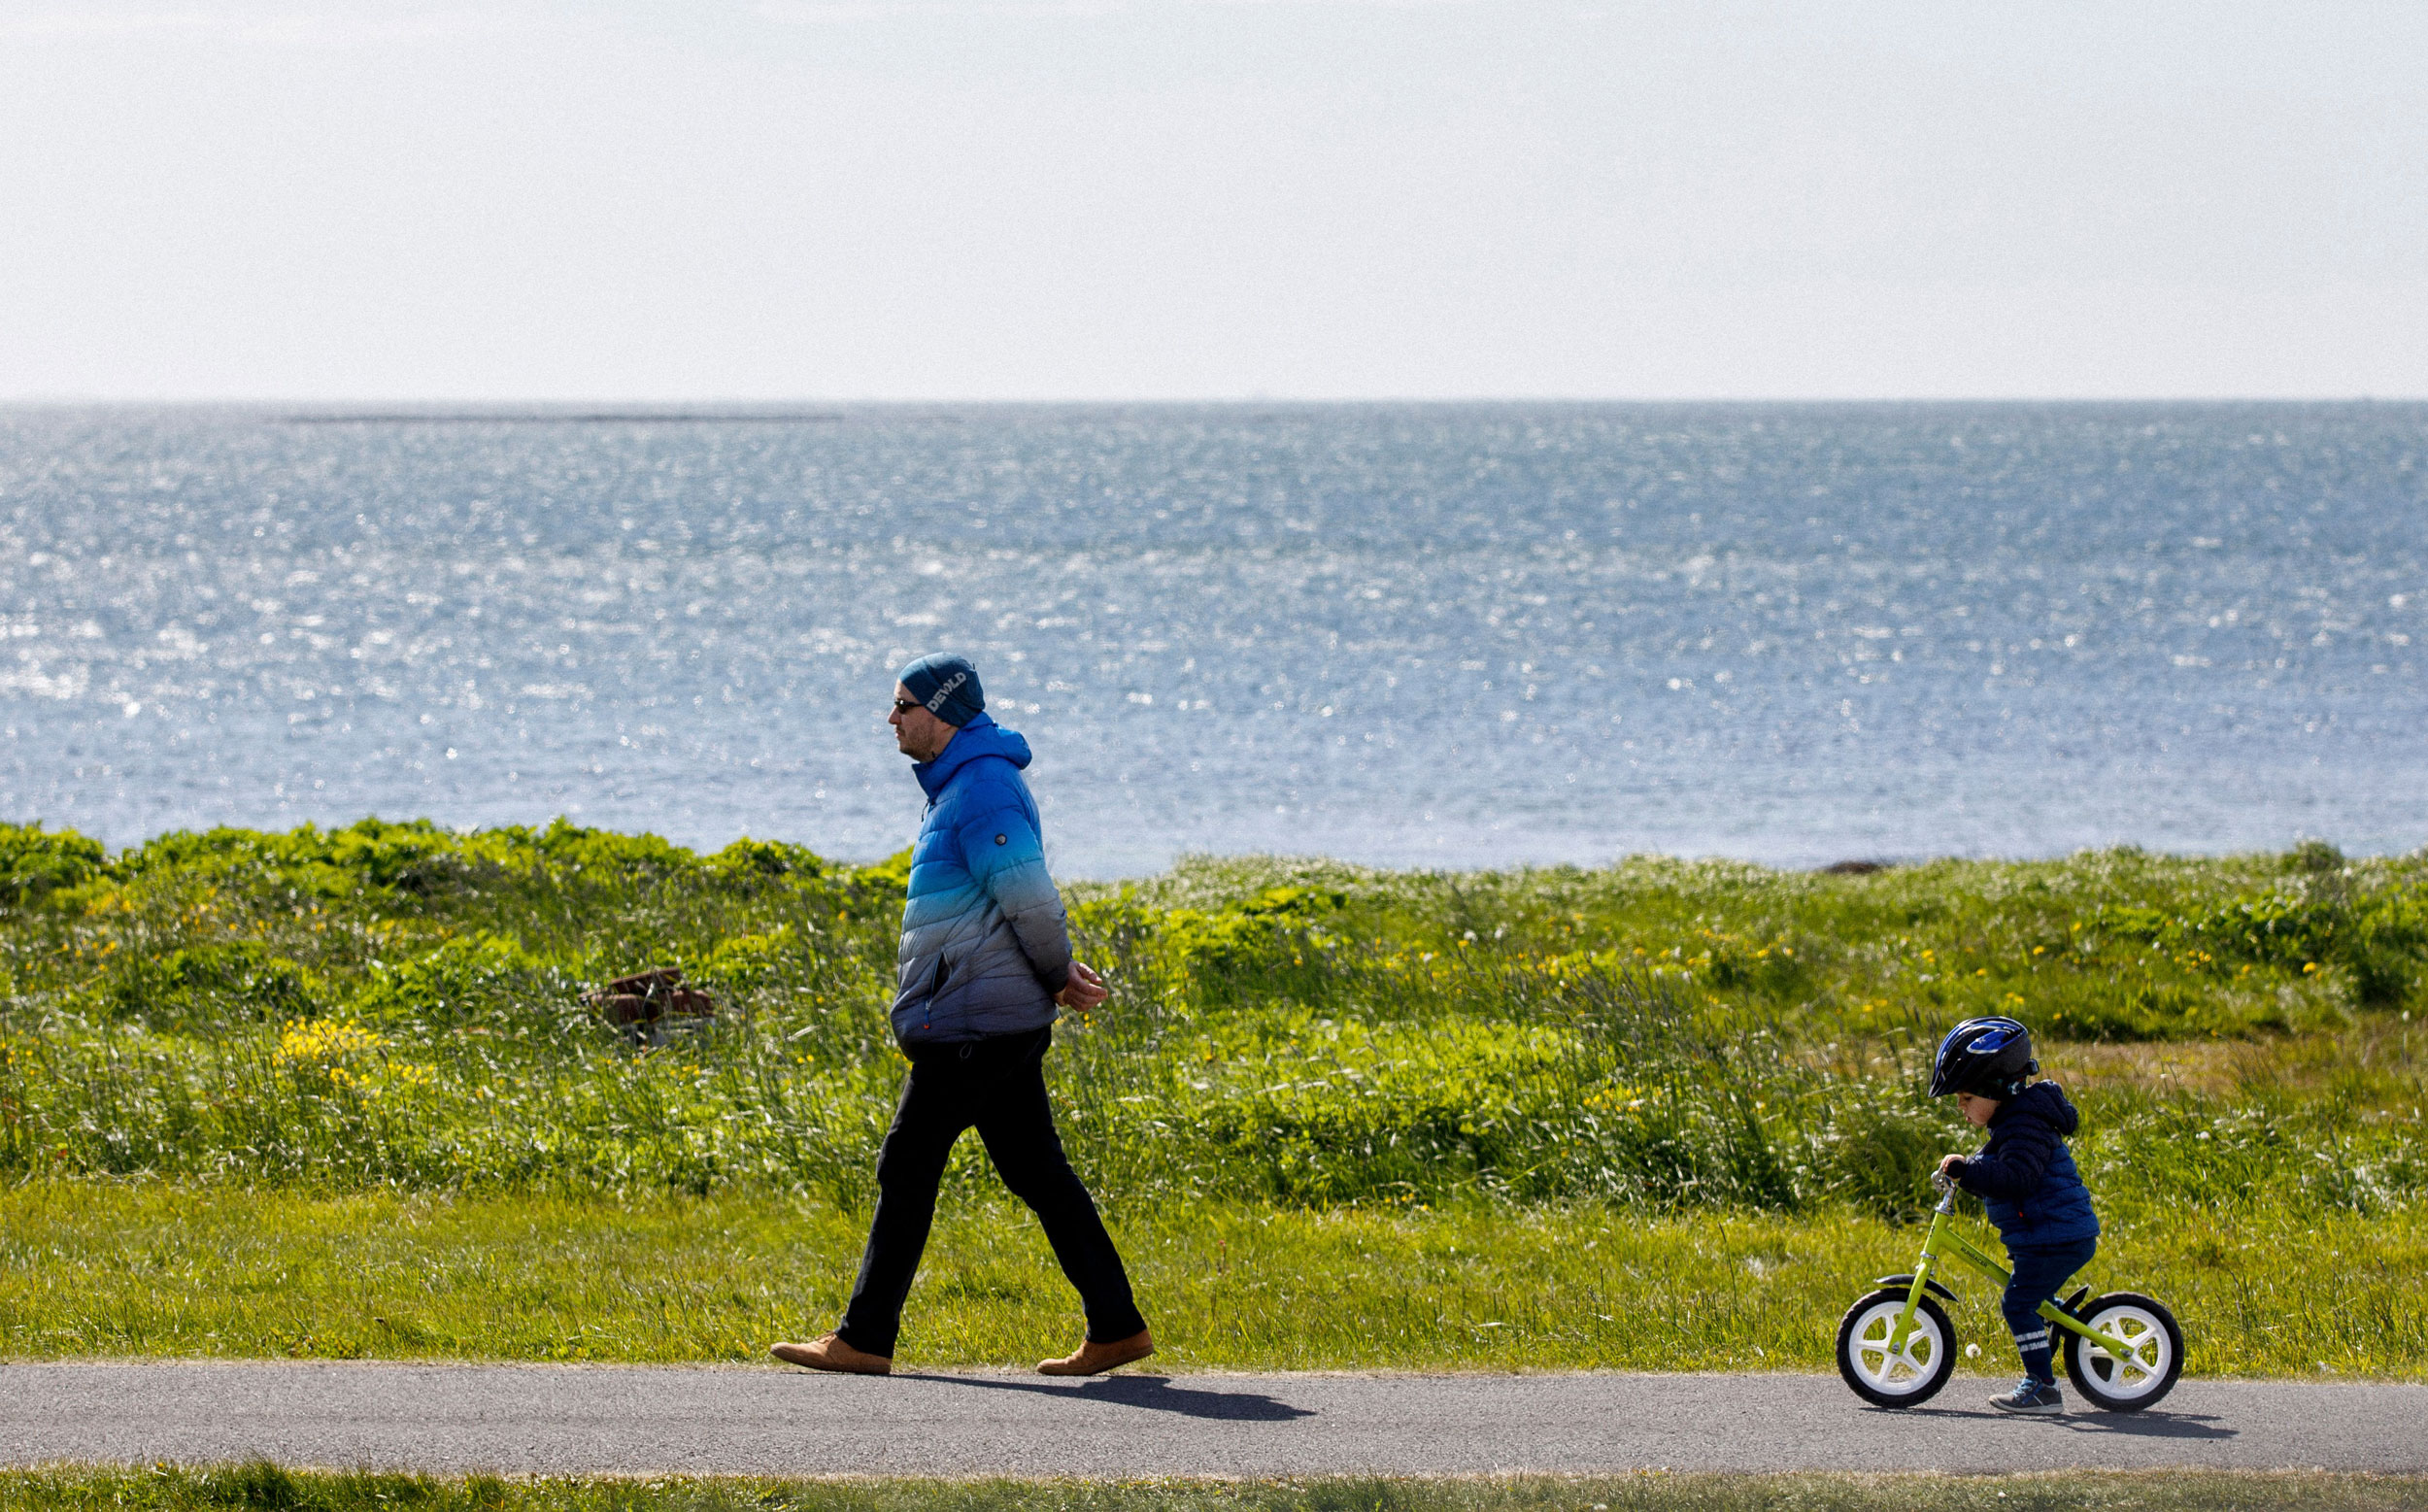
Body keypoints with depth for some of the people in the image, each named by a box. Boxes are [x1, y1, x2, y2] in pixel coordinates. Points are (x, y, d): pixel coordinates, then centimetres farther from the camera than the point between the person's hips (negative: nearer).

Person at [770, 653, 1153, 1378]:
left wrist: (1057, 976, -5)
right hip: (1003, 1019, 10)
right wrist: (1062, 977, 9)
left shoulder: (980, 790, -16)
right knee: (1037, 1172, 10)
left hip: (971, 1019, -10)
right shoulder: (962, 785, 18)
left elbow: (1031, 900, -21)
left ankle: (864, 1338, -1)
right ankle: (1115, 1326, 9)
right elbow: (1026, 903, 23)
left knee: (908, 1165, -5)